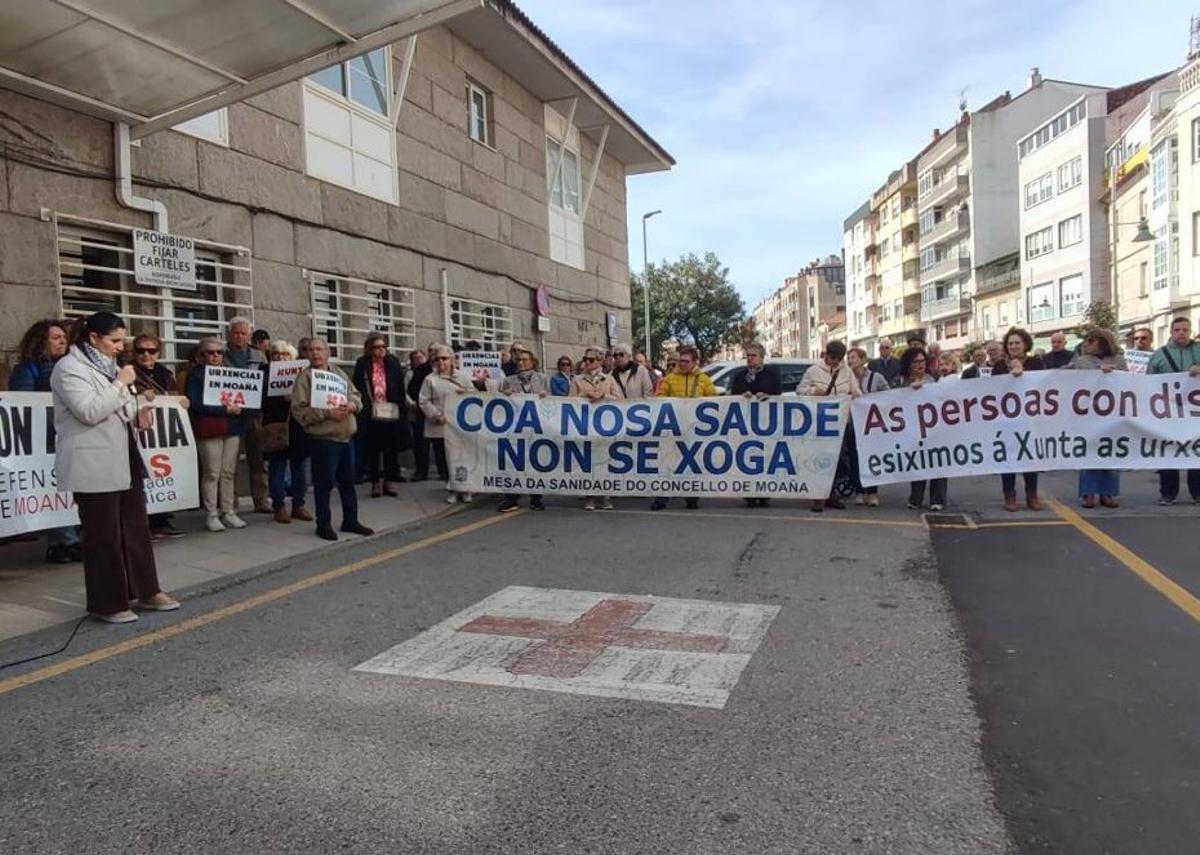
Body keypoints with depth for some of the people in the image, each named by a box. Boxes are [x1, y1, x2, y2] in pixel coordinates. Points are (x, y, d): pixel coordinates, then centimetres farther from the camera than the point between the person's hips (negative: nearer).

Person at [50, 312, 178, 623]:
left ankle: (145, 591, 22)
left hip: (124, 461, 9)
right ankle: (108, 603, 12)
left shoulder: (106, 365, 17)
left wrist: (137, 412, 7)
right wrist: (120, 384, -17)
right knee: (104, 535, 0)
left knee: (136, 528, 12)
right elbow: (89, 411, -23)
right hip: (94, 467, -9)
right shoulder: (70, 368, -10)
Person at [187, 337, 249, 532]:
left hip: (232, 428, 5)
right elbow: (194, 404, -10)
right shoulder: (196, 375, 0)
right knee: (211, 473, -3)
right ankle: (211, 515, 3)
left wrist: (238, 406, -2)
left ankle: (228, 512, 12)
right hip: (209, 429, -5)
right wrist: (225, 409, -16)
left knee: (228, 472, 6)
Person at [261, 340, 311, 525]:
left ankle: (299, 505, 17)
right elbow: (263, 399, -9)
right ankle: (279, 507, 11)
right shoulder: (265, 372, 1)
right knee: (277, 468, 2)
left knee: (298, 466, 8)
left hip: (298, 426, 3)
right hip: (276, 428, -3)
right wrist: (284, 398, -20)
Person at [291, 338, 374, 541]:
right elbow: (299, 411, -12)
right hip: (322, 440, -6)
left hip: (346, 438, 6)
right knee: (324, 484, 1)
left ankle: (350, 521, 25)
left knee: (348, 482, 14)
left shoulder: (339, 372, 14)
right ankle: (324, 525, 13)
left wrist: (352, 404, -7)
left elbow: (355, 395, 16)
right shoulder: (305, 377, -5)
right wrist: (328, 413, -20)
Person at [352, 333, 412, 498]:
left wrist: (401, 409, -2)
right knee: (372, 449, 5)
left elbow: (400, 389, 3)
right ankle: (375, 482, 13)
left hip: (391, 413, 2)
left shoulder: (393, 363, 3)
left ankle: (389, 481, 15)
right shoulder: (362, 365, -1)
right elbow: (358, 389, -1)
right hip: (371, 415, -1)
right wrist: (365, 406, -9)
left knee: (391, 449, 6)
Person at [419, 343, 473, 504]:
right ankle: (452, 489, 14)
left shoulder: (461, 378, 13)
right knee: (443, 460, 1)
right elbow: (423, 402, -2)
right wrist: (436, 414, -14)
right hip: (439, 428, -2)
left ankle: (464, 489, 16)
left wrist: (468, 394, -7)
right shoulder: (430, 379, 4)